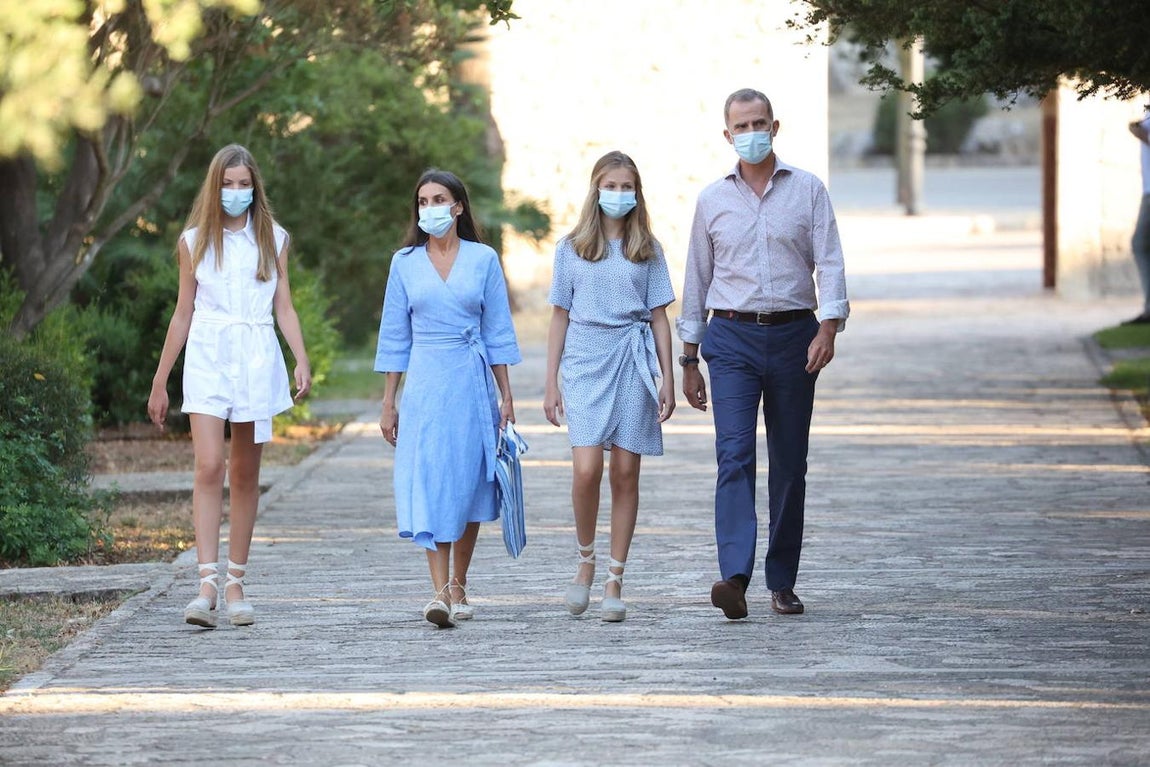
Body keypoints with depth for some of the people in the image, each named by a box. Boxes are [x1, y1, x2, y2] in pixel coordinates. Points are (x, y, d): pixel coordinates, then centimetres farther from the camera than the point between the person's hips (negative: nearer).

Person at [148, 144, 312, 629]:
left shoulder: (273, 239, 10)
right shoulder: (194, 241, 7)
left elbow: (284, 307, 10)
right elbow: (183, 314, 11)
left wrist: (302, 361, -6)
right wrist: (159, 383, 11)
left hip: (257, 358, 1)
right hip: (207, 357, -1)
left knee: (245, 474, 5)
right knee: (209, 466, -16)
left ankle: (236, 585, 12)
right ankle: (208, 582, -21)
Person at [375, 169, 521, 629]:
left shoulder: (483, 259, 4)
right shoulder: (405, 263, 6)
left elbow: (497, 332, 6)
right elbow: (394, 336, 9)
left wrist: (506, 396, 4)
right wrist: (388, 402, 7)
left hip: (472, 383, 0)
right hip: (424, 382, 0)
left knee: (468, 483, 4)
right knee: (427, 484, -11)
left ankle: (458, 588, 17)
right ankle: (440, 593, -16)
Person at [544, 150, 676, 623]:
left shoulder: (647, 250, 8)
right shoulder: (571, 249, 8)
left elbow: (659, 318, 10)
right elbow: (559, 318, 10)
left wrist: (667, 381, 4)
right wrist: (551, 384, 7)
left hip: (633, 365, 1)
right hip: (586, 363, -1)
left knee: (625, 473, 1)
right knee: (586, 469, -15)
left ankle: (615, 582, 7)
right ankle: (586, 561, 8)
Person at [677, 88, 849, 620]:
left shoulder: (807, 190, 6)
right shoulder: (712, 200, 9)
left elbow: (829, 262, -1)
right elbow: (697, 279, 14)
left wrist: (828, 328, -17)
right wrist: (689, 360, 12)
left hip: (794, 336, 0)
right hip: (732, 338, 0)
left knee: (790, 465, 5)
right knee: (735, 455, -15)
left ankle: (782, 582, 13)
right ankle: (734, 577, -27)